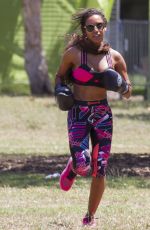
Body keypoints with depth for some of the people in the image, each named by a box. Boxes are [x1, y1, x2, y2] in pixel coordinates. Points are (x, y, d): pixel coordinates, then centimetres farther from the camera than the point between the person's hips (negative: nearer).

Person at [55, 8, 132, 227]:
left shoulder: (114, 57, 2)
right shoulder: (74, 53, -4)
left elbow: (128, 93, 8)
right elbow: (60, 76, 12)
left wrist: (121, 86, -14)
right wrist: (60, 90, -8)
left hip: (102, 114, 2)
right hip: (78, 113, -2)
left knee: (99, 171, -1)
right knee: (83, 167, -15)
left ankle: (90, 216, 18)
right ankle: (72, 167, 24)